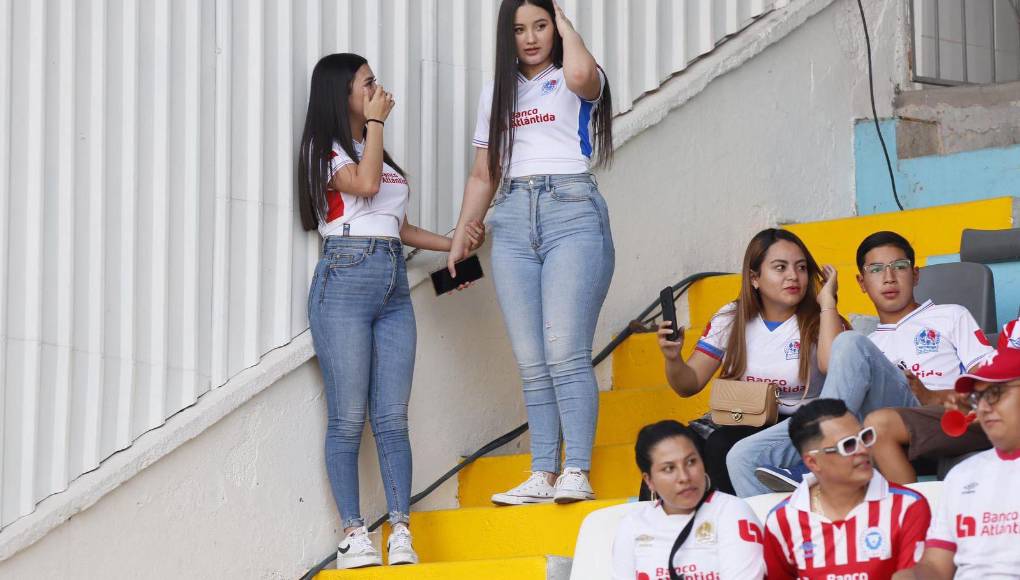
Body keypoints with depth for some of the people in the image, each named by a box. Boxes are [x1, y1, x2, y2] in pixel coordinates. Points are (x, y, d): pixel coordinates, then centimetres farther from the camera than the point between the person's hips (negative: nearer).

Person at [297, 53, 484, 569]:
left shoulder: (377, 150, 24)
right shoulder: (326, 151, 2)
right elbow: (364, 184, -17)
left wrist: (451, 243, 15)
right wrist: (375, 121, -5)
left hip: (393, 285, 7)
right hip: (345, 279, -6)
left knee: (392, 418, 0)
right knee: (348, 419, -7)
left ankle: (401, 532, -3)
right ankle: (354, 533, -5)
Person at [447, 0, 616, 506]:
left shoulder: (575, 82, 6)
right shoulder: (496, 94, 21)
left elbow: (580, 74, -21)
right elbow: (483, 174, 24)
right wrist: (461, 234, 15)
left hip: (571, 212, -5)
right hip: (513, 221, 5)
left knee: (565, 353, -15)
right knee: (531, 361, -1)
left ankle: (577, 472, -16)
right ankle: (543, 476, -3)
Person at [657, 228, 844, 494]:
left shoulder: (816, 321, 0)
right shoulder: (731, 319, 9)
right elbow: (689, 385, 9)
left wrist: (827, 302, -15)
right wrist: (673, 359, -13)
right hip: (737, 420, 4)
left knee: (721, 444, -31)